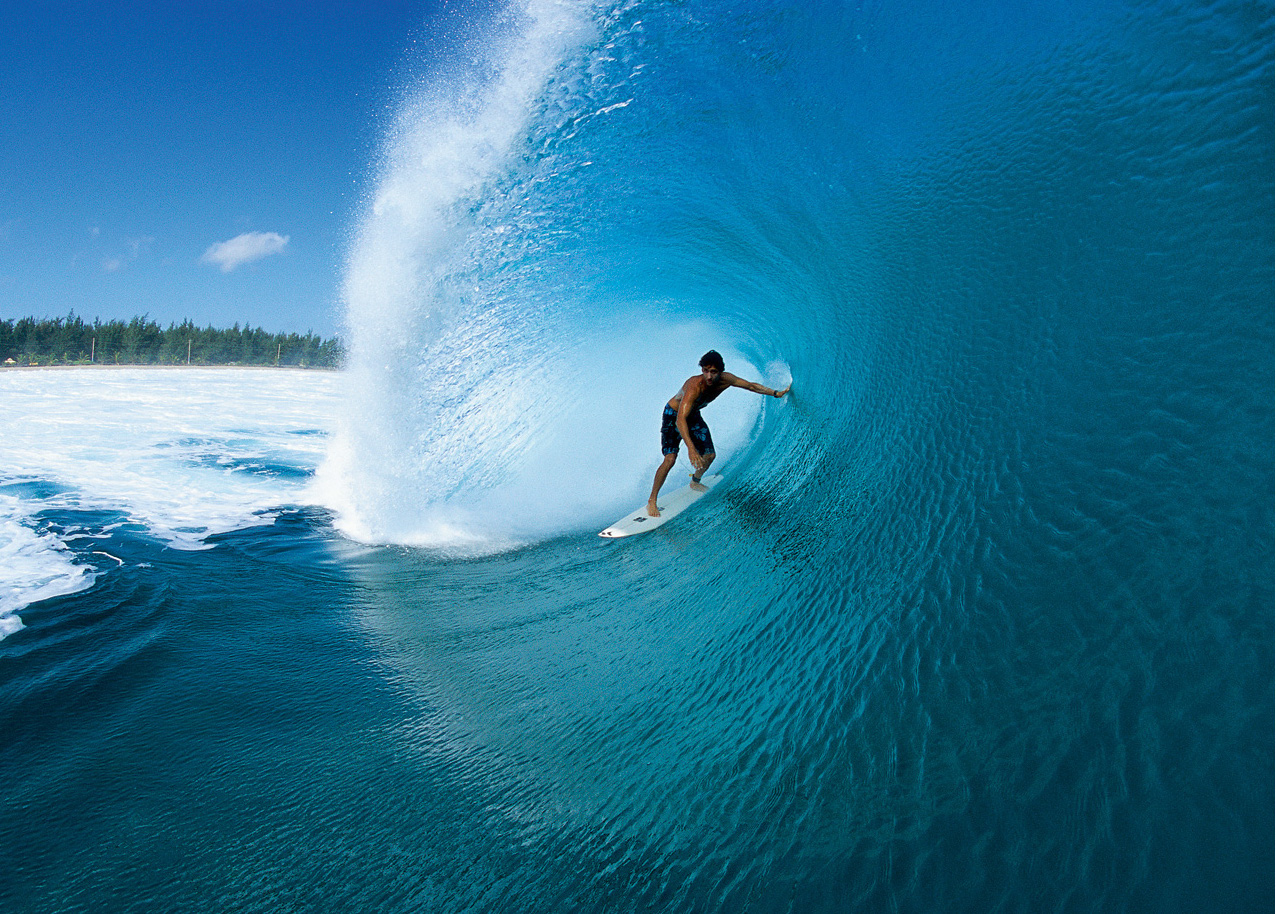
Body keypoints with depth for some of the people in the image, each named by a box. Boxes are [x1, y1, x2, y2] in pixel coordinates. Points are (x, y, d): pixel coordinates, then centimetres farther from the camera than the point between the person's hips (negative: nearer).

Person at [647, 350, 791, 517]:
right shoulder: (695, 385, -40)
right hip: (674, 415, -6)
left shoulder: (725, 379, -21)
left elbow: (751, 386, -2)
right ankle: (651, 501, -9)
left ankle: (695, 482, 38)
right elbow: (680, 419, -49)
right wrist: (691, 448, -59)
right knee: (670, 459, -20)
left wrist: (776, 393, 2)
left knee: (709, 455, 8)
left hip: (693, 415, 7)